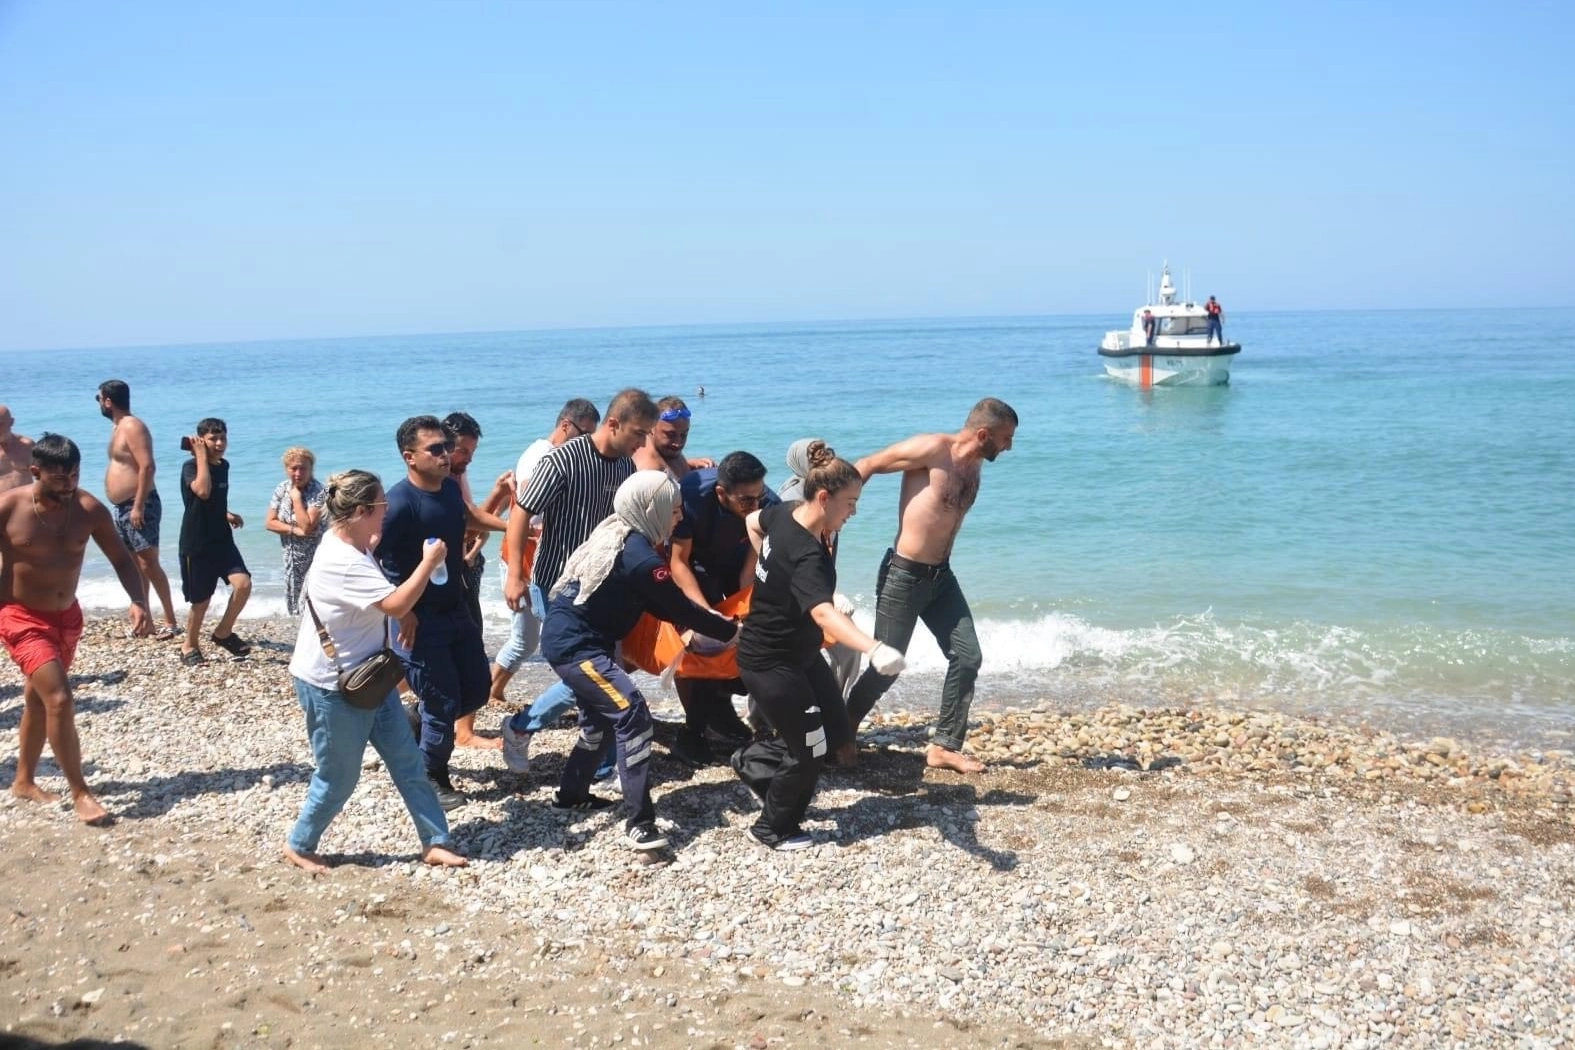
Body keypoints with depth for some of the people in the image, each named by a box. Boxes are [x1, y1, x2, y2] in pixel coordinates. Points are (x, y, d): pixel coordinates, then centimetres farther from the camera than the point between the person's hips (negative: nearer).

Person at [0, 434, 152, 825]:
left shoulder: (89, 510, -11)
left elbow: (121, 559, -2)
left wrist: (138, 602, -16)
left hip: (67, 616, 5)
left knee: (38, 699, 21)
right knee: (60, 699, -16)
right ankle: (79, 792, -4)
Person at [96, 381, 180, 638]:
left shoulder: (132, 427, -14)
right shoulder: (119, 427, 16)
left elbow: (147, 466, -23)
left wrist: (138, 506, -26)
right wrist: (124, 507, 18)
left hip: (138, 506, -10)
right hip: (122, 507, 10)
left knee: (149, 562, -10)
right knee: (134, 564, 12)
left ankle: (170, 622, -8)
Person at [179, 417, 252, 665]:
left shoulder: (224, 466, 9)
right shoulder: (191, 466, -12)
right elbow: (203, 491, -33)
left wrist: (227, 515, 7)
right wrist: (201, 454, -24)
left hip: (223, 540, 5)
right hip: (196, 544, -5)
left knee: (243, 584, -14)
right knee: (201, 600, 3)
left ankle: (223, 633, 7)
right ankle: (189, 646, 26)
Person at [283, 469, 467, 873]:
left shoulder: (352, 549, 6)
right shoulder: (340, 561, -27)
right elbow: (397, 604, -32)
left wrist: (375, 547, 17)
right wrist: (430, 561, -22)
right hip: (331, 687, -10)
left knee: (407, 762, 7)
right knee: (338, 777, 5)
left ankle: (435, 843, 13)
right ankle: (298, 846, 27)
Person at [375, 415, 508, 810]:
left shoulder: (450, 487, 1)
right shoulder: (400, 503, -24)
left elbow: (470, 518, 23)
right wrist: (401, 612, -19)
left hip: (456, 611, 8)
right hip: (419, 621, -8)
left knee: (476, 692, 14)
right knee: (444, 704, 1)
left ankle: (414, 720, 37)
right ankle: (432, 780, 23)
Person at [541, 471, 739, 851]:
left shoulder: (616, 536, 7)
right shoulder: (642, 557, -20)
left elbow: (659, 605, 16)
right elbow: (682, 610, -12)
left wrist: (698, 622, 9)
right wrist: (732, 631, -1)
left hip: (571, 639, 10)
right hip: (574, 645, -10)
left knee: (601, 719, 22)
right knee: (631, 714, -16)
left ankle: (572, 793, 39)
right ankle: (640, 821, -17)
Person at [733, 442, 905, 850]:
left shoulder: (783, 513, -6)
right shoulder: (807, 557, -34)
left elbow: (753, 523, 17)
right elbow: (824, 613, -51)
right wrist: (874, 649, -65)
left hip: (798, 653, 10)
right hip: (770, 664, -10)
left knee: (834, 720, 17)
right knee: (810, 752, 1)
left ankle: (755, 760, 32)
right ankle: (773, 829, 22)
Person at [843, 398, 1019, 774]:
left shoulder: (974, 463, 7)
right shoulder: (933, 448, -18)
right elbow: (866, 467, -16)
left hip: (940, 575, 8)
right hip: (903, 575, -8)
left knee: (967, 657, 2)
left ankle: (944, 746, 13)